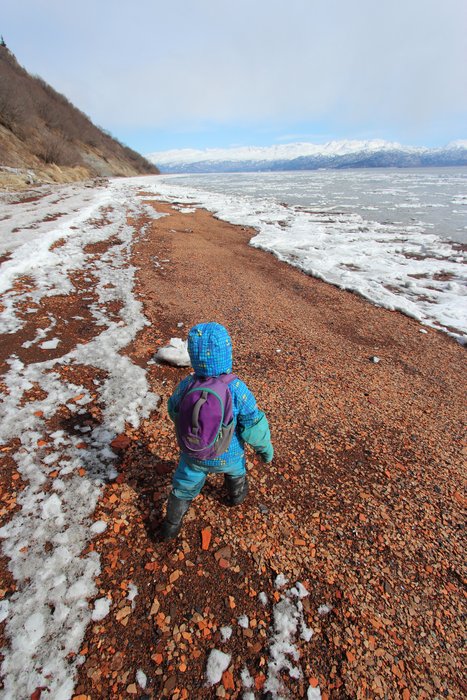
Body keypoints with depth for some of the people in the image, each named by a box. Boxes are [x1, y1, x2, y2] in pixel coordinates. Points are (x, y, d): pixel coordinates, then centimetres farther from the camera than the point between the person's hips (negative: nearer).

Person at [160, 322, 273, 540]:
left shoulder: (186, 385, -24)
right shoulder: (237, 389, -31)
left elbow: (174, 412, -4)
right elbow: (253, 426, -20)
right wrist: (265, 448, -1)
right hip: (227, 455, 0)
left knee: (184, 486, 26)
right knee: (235, 471, 34)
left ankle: (171, 526, 47)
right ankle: (237, 494, 63)